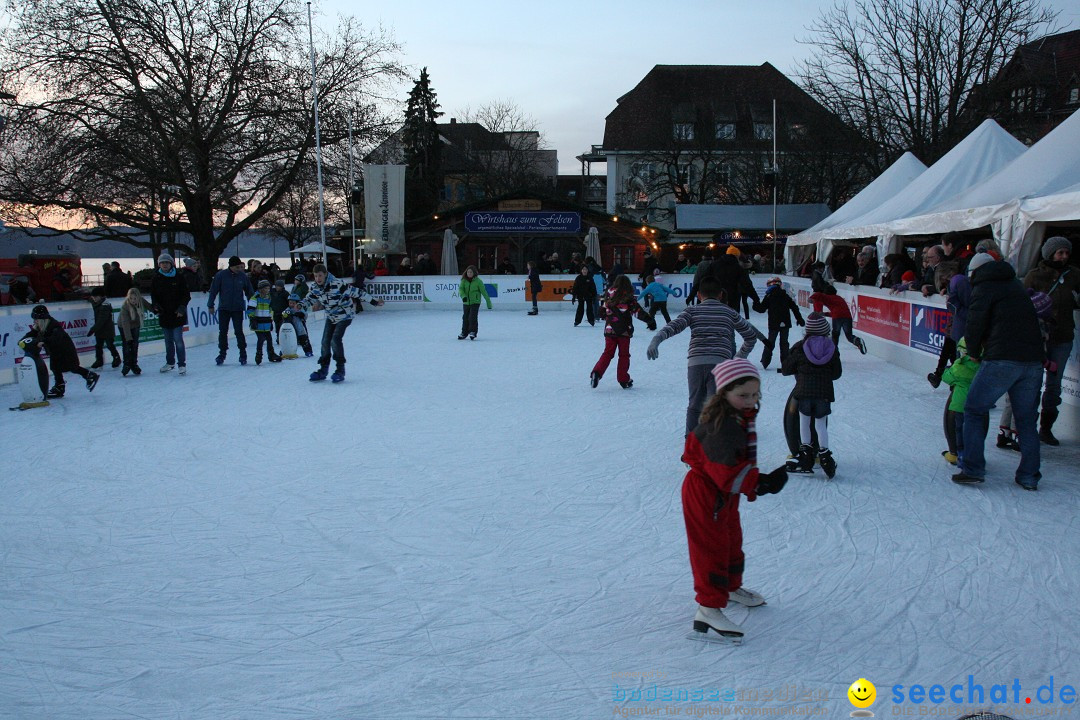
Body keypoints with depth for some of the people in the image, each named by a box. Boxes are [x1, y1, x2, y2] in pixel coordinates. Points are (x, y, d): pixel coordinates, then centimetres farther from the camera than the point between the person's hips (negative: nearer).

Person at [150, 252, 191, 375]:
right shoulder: (156, 279, 7)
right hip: (164, 315, 3)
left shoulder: (178, 278, 0)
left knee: (178, 340, -8)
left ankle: (182, 364, -3)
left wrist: (182, 307, -11)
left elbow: (186, 295, 1)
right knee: (168, 341, 13)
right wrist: (156, 305, -9)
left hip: (177, 315, -3)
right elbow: (153, 295, 11)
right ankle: (170, 363, 25)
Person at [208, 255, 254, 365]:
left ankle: (243, 354, 7)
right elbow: (214, 290, 0)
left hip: (238, 309, 0)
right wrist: (210, 305, -1)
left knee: (239, 331, -3)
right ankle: (222, 354, 16)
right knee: (223, 331, 5)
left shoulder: (243, 276, -1)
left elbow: (250, 292, 7)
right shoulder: (221, 275, -5)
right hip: (224, 308, 0)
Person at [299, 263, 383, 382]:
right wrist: (301, 305, -21)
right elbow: (309, 300, 4)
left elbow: (356, 292, -23)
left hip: (345, 315, -6)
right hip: (331, 317, 6)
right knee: (325, 342, 1)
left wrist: (373, 301, -20)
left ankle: (340, 370, -7)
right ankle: (323, 370, 15)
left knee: (335, 340, -19)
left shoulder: (337, 284, -28)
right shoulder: (314, 287, -9)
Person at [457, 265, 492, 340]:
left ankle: (473, 332, -5)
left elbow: (484, 292, -5)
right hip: (466, 303, 4)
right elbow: (460, 289, -9)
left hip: (475, 302, -4)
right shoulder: (464, 280, 2)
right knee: (465, 318, 12)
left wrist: (489, 302, -3)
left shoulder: (478, 281, -8)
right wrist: (463, 296, -30)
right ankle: (464, 333, 25)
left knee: (473, 317, -15)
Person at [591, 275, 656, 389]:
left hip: (609, 329, 3)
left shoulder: (609, 297, 5)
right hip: (624, 331, -3)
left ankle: (597, 372, -10)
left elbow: (603, 312, 15)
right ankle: (623, 380, 10)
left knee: (607, 353, 9)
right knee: (624, 355, 8)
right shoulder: (628, 298, -8)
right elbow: (639, 312, -11)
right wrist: (650, 321, -6)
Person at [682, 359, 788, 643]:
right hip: (705, 494, -11)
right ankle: (708, 610, -3)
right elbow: (729, 473, -34)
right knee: (712, 547, -8)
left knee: (732, 540, 25)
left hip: (724, 494, 11)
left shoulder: (743, 415, 3)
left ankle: (731, 587, 47)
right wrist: (761, 483, -36)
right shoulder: (722, 427, -31)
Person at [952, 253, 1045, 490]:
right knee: (1026, 417, 14)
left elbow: (975, 323, -3)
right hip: (1033, 359, 6)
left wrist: (974, 352, 13)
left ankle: (972, 470, 0)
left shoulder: (983, 288, 4)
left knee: (975, 410, 4)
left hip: (1002, 360, -6)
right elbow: (1029, 320, 24)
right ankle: (1029, 476, 15)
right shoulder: (1016, 286, 23)